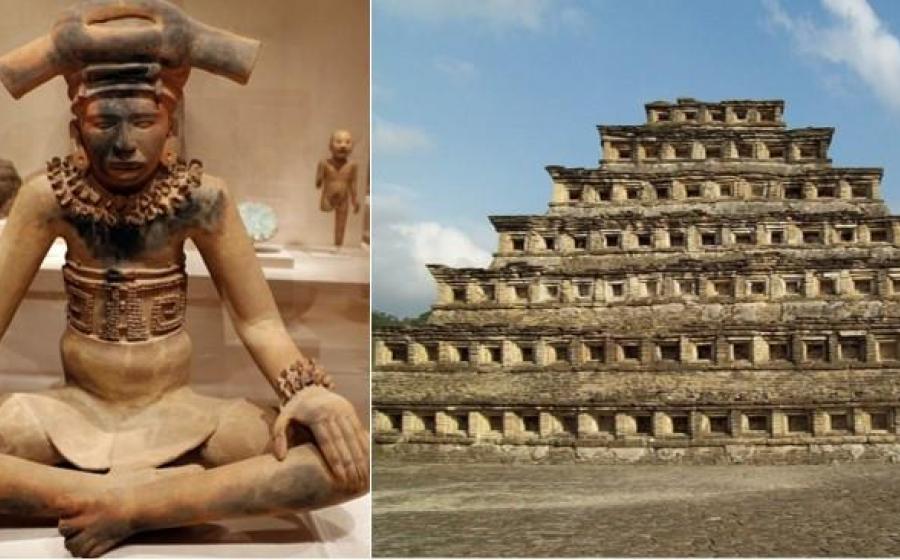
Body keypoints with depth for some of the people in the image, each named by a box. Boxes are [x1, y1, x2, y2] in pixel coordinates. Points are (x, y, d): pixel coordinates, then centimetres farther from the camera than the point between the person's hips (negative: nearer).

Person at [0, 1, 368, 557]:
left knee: (348, 455, -25)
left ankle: (132, 502, -23)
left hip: (177, 414, 0)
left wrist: (307, 390, -26)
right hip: (75, 411, 1)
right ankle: (180, 489, -25)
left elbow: (258, 319, -8)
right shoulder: (51, 196, -7)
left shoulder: (199, 195, -8)